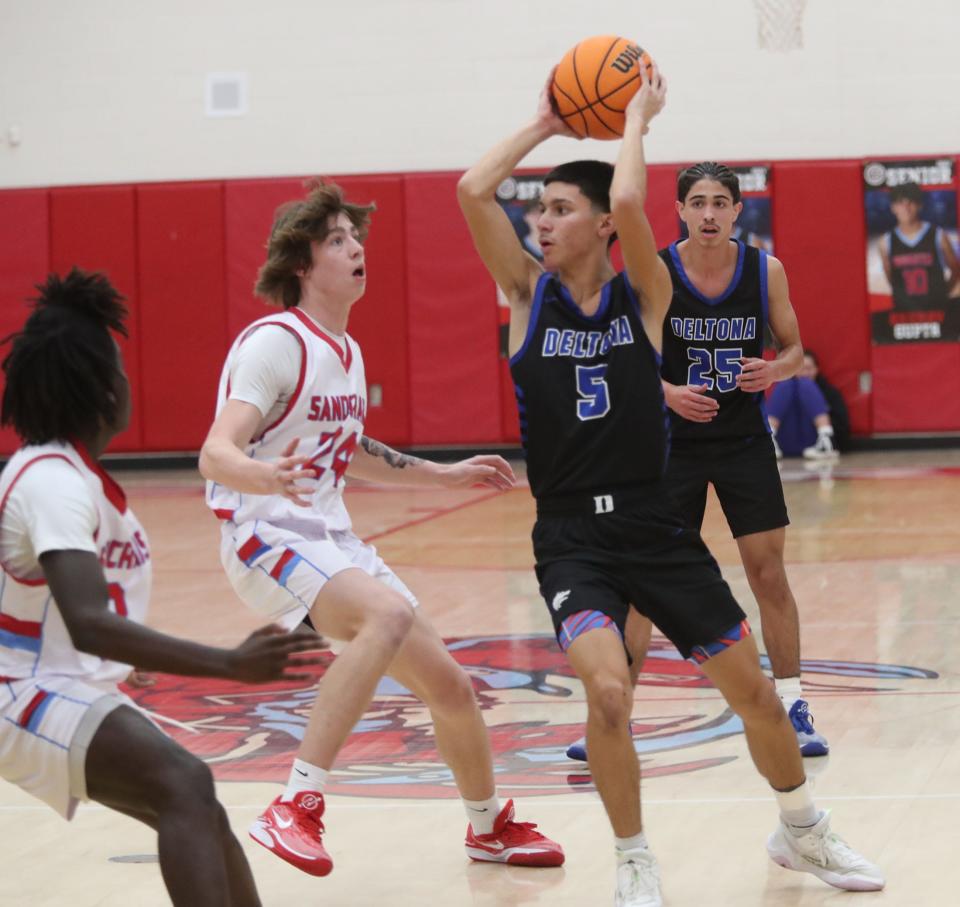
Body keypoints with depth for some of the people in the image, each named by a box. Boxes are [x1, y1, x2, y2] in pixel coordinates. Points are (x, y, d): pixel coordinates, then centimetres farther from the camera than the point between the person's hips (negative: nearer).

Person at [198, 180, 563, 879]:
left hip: (333, 539, 8)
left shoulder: (347, 350, 13)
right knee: (389, 612, -36)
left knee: (449, 685, 10)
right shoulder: (275, 342, -14)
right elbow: (215, 454, -25)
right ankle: (296, 810, -35)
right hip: (267, 538, -8)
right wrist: (264, 476, -47)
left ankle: (490, 826, 36)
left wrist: (445, 475, 34)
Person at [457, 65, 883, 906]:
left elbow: (628, 202, -21)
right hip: (571, 534, -1)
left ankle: (802, 832, 34)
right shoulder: (529, 292, 1)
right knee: (608, 691, -24)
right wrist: (545, 124, -2)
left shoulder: (645, 293, -1)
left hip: (655, 522, 1)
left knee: (753, 688, 9)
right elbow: (472, 191, -12)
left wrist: (637, 117, -7)